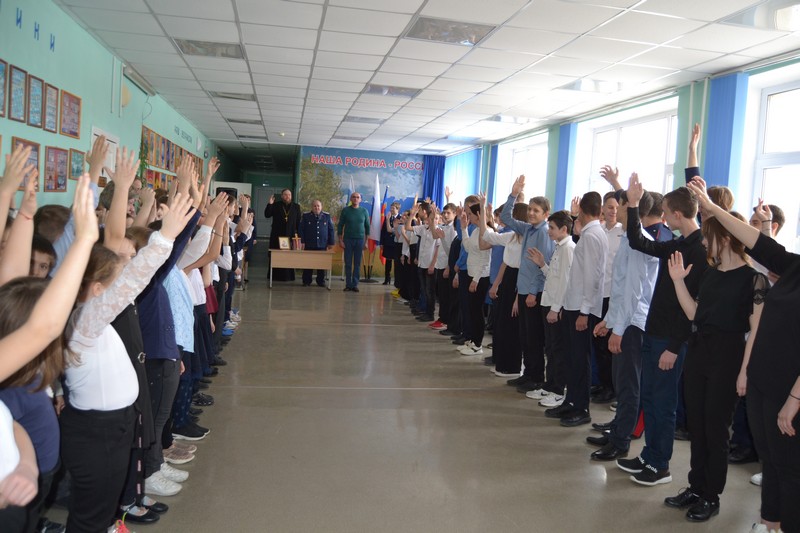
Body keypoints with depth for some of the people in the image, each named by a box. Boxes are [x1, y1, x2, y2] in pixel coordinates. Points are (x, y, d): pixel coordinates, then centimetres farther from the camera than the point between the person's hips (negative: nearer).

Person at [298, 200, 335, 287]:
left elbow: (331, 230, 7)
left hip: (322, 245, 1)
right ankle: (306, 281, 12)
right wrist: (302, 242, -4)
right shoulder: (306, 216, 4)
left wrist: (331, 243, 3)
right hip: (309, 245, -1)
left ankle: (321, 281, 15)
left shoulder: (327, 216, 6)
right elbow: (301, 229, 4)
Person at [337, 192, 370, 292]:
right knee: (348, 263, 1)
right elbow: (340, 226, 4)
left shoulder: (364, 211, 4)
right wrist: (340, 240, -2)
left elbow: (367, 227, 8)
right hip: (348, 239, -1)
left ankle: (355, 284, 8)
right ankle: (348, 284, 8)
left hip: (360, 239, 1)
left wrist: (366, 242, 4)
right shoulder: (345, 210, 2)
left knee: (357, 264, 2)